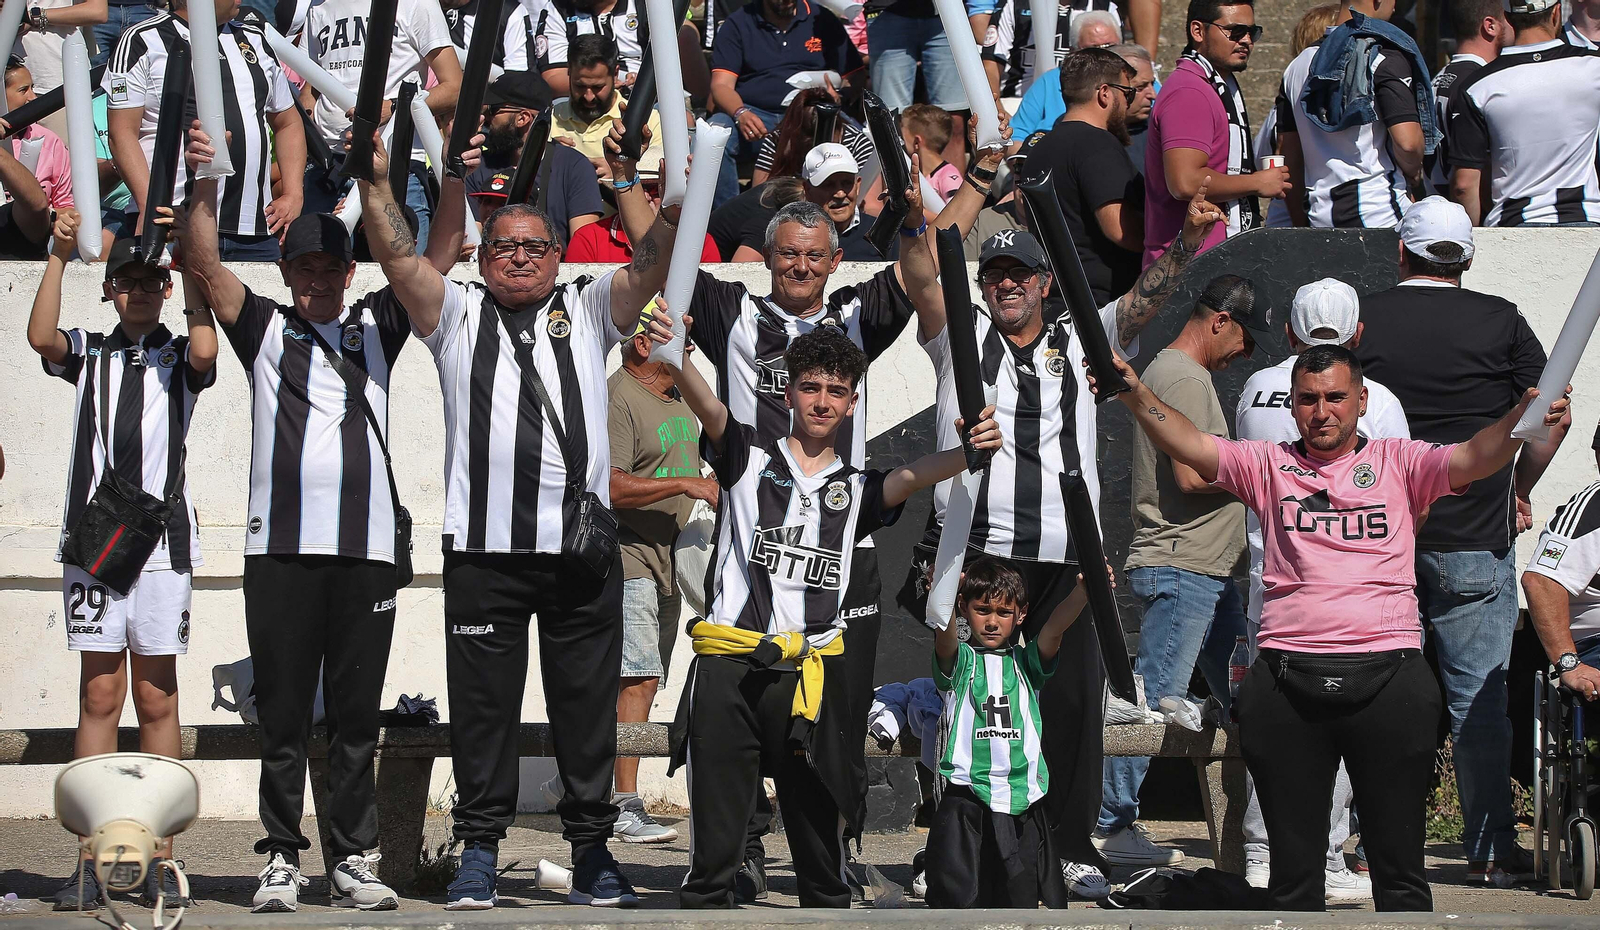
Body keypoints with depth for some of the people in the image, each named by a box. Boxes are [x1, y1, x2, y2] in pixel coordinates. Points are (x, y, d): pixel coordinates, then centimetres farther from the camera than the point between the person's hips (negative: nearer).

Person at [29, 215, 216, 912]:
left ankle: (158, 859, 4)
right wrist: (59, 254, -11)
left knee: (157, 700, 2)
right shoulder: (89, 352, 13)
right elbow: (41, 337, -8)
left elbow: (205, 351, -13)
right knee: (99, 697, -1)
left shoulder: (179, 356, 11)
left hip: (163, 540, 0)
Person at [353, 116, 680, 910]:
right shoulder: (457, 314, 14)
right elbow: (396, 256, 2)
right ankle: (478, 850, 8)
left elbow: (654, 261, 2)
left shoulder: (588, 310, 15)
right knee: (483, 702, 2)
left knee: (587, 702, 4)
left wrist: (624, 183, -9)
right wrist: (376, 180, -8)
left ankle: (592, 850, 10)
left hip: (581, 546, 0)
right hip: (484, 547, 0)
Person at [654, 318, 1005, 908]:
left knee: (821, 858, 3)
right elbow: (709, 408, -6)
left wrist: (971, 450, -25)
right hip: (728, 670, -2)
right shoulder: (750, 458, 13)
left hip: (810, 678, 2)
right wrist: (674, 358, -29)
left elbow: (912, 477, -2)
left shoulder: (856, 489, 18)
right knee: (712, 856, -3)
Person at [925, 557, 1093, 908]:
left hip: (1022, 802, 2)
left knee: (1019, 902, 5)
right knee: (959, 898, -9)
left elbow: (1054, 629, -5)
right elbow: (945, 636, -16)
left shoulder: (1025, 662, 12)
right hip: (966, 797, -2)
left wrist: (1083, 591, -25)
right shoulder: (959, 660, 6)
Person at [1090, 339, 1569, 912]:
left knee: (1398, 864, 2)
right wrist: (1133, 394, -15)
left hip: (1387, 677, -1)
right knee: (1292, 866, 8)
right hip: (1288, 684, 1)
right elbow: (1188, 445, 2)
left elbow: (1474, 458, -6)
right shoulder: (1269, 466, 13)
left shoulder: (1397, 463, 9)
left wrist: (1524, 418, -25)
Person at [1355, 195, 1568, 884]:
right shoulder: (1499, 322, -2)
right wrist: (1519, 490, 11)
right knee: (1478, 698, 2)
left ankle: (1380, 844, 8)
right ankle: (1490, 846, 1)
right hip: (1475, 539, -1)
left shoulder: (1361, 319, 1)